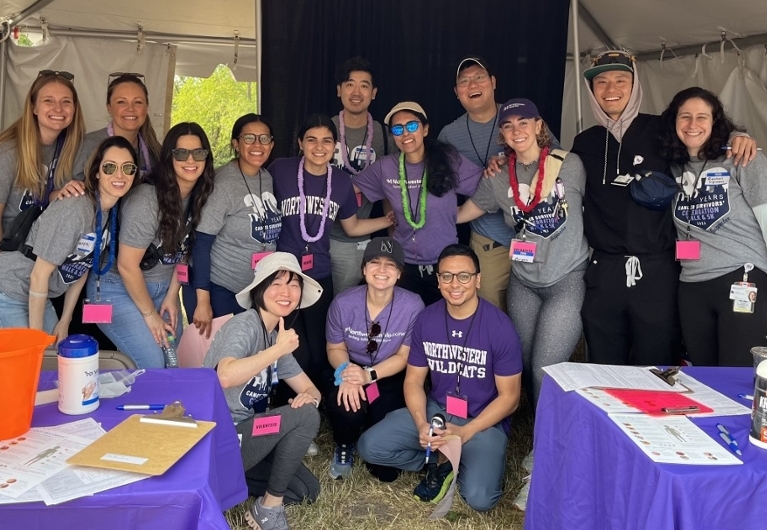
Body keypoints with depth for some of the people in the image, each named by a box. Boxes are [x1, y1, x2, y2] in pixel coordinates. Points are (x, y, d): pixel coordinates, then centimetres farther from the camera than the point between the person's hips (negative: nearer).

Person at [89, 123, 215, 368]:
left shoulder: (199, 197, -5)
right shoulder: (147, 200, -26)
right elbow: (127, 266, -21)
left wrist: (172, 295, 2)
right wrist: (149, 314, -12)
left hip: (161, 288, 7)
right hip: (118, 289, -6)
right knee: (152, 367, -12)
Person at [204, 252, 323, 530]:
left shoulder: (277, 336, 10)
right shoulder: (244, 325, -17)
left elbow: (308, 388, 10)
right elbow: (226, 376, -38)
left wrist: (310, 397, -14)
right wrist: (278, 350, -30)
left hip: (246, 435, 9)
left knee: (307, 489, 6)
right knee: (306, 416, -21)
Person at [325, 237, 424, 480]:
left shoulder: (413, 305, -20)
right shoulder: (343, 303, -16)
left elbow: (403, 356, -10)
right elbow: (335, 348, -2)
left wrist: (369, 375, -26)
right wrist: (346, 372, -25)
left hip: (391, 378, -1)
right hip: (352, 372, 1)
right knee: (345, 407, -33)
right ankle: (344, 446, 5)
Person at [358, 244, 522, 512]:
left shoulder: (500, 327, -18)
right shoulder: (426, 319, -6)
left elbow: (509, 396, -12)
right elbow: (414, 380, 1)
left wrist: (464, 433, -20)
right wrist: (421, 424, -17)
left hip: (484, 422, -3)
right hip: (435, 410, 4)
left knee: (479, 498, -26)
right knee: (370, 446, -13)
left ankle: (442, 461, 5)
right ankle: (443, 461, 4)